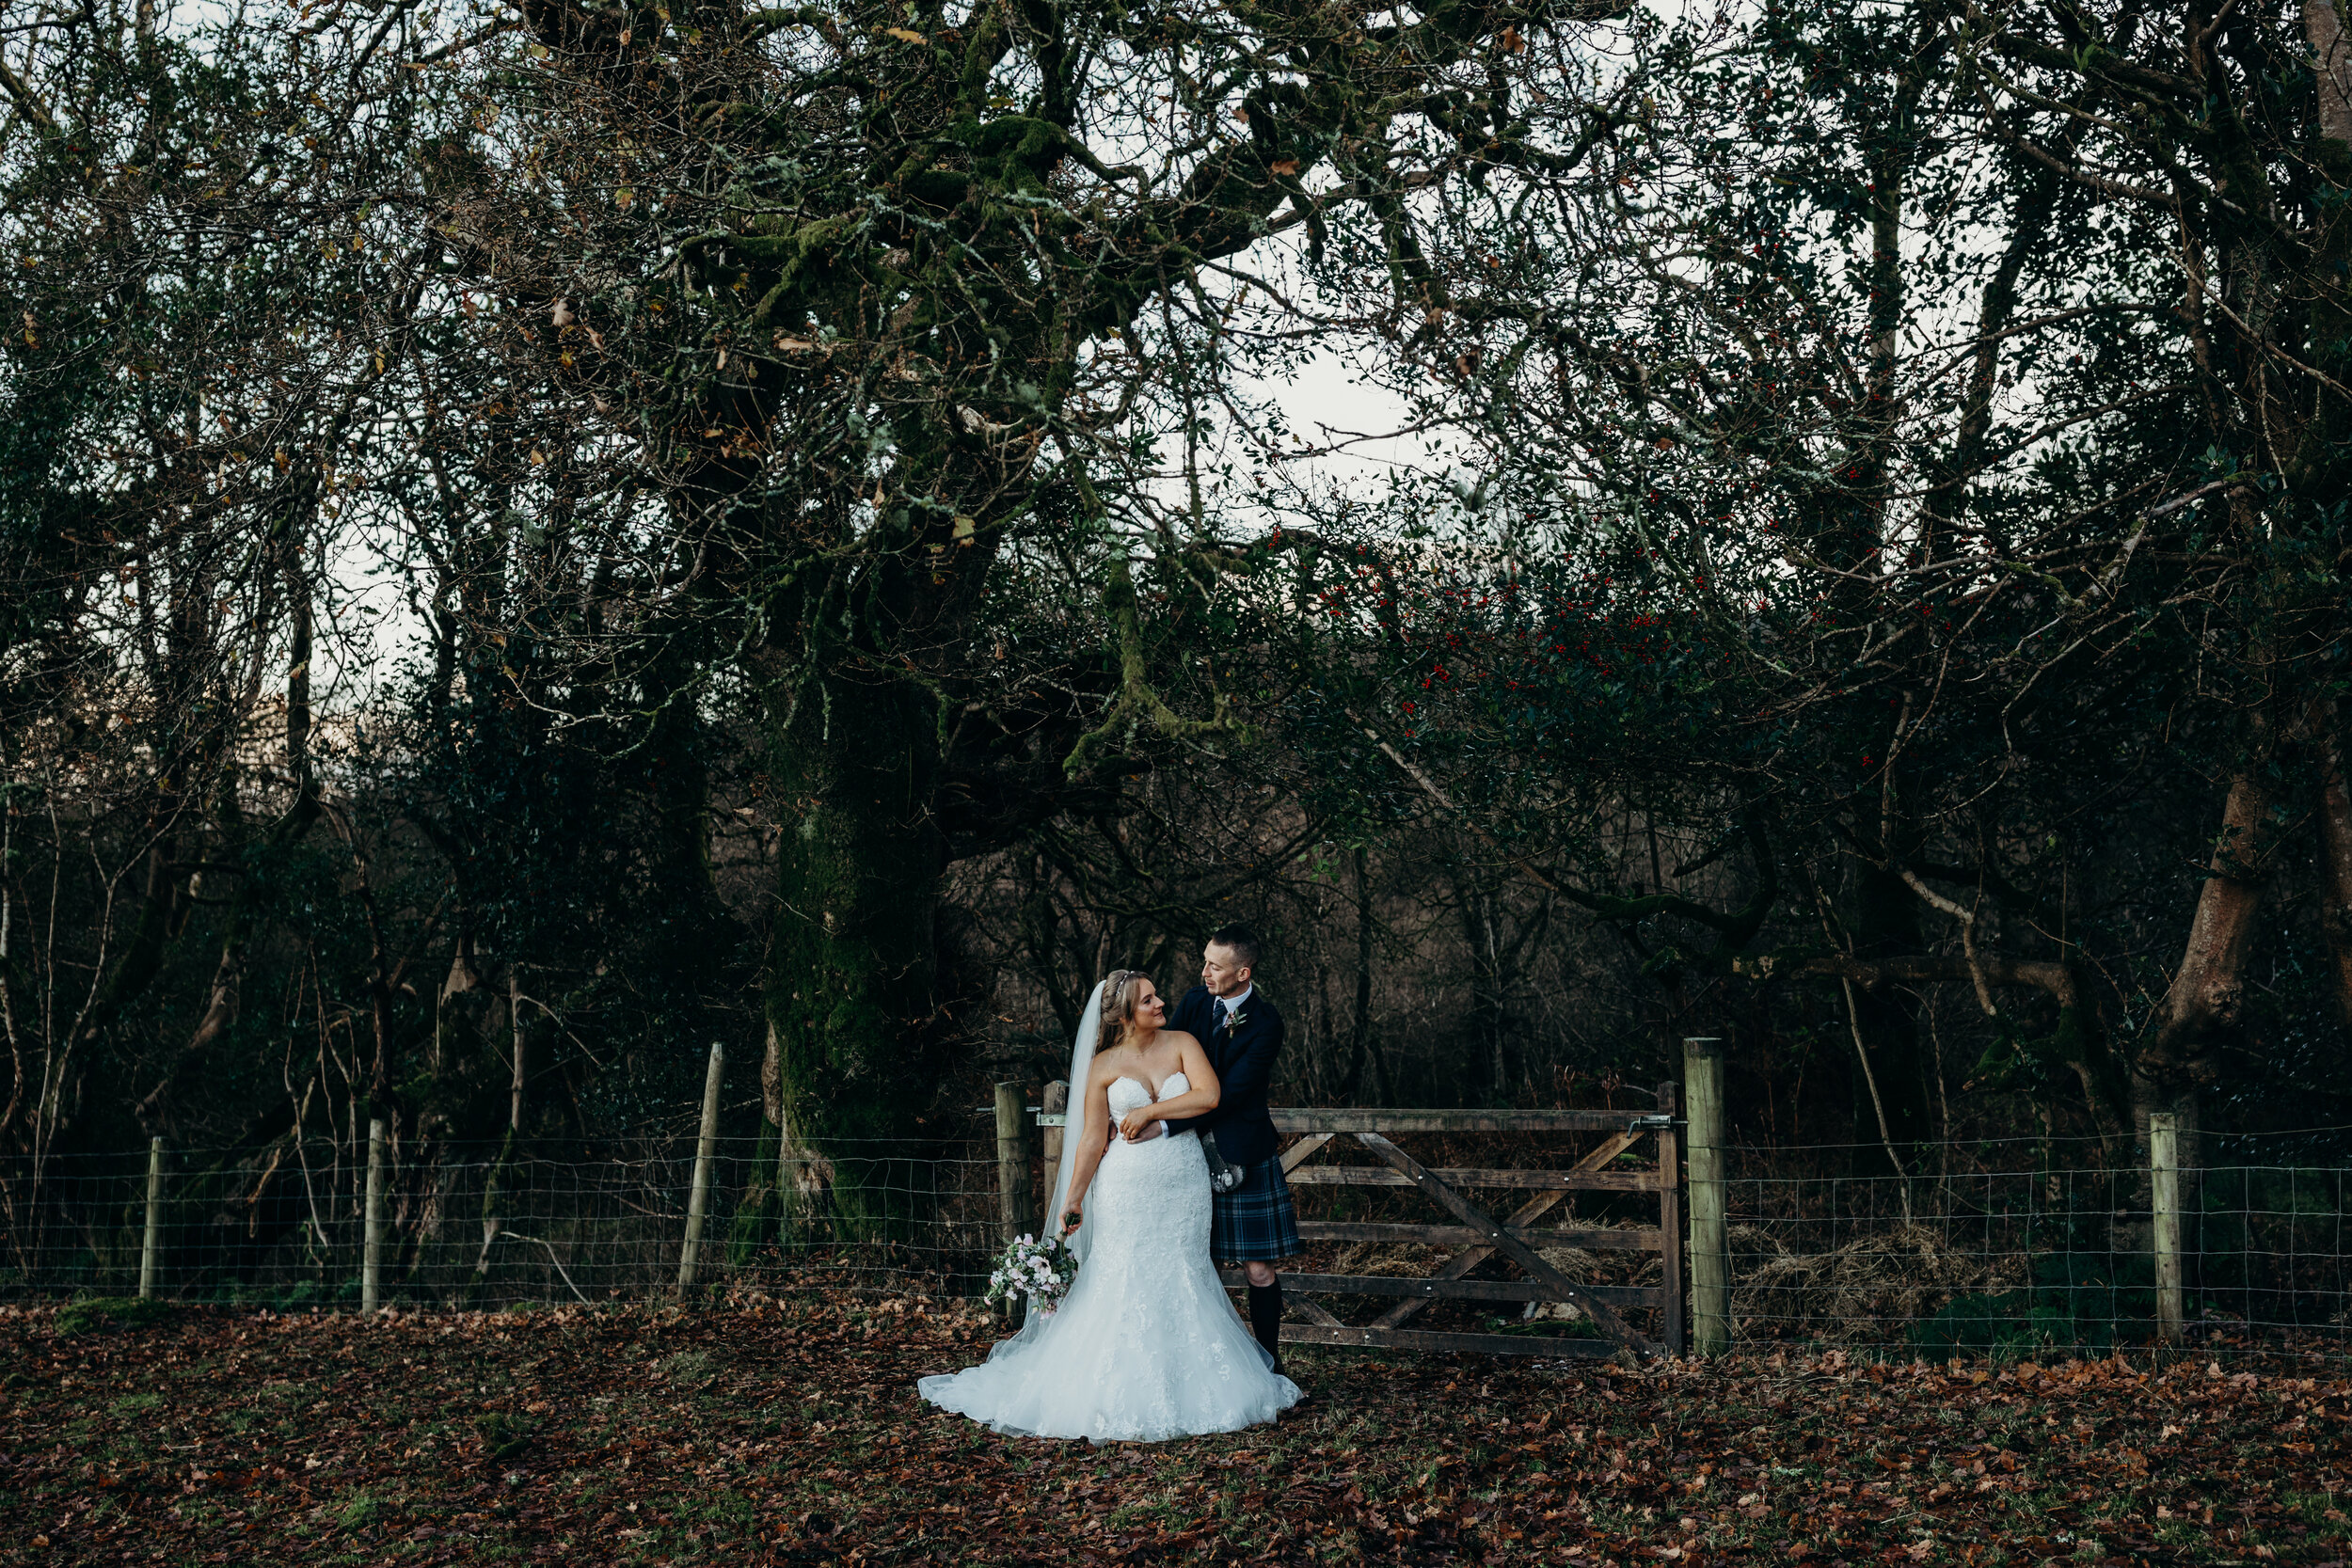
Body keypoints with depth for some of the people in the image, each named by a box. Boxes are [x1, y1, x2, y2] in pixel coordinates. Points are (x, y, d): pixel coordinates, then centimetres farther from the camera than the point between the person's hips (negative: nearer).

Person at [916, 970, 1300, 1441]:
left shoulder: (1182, 1044, 2)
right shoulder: (1104, 1065, -1)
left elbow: (1209, 1096, -12)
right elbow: (1092, 1139, 1)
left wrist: (1148, 1112, -12)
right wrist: (1073, 1199, 0)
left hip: (1183, 1185, 2)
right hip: (1128, 1187, -2)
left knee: (1182, 1282, 6)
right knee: (1125, 1284, -3)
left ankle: (1184, 1388, 14)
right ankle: (1126, 1394, 4)